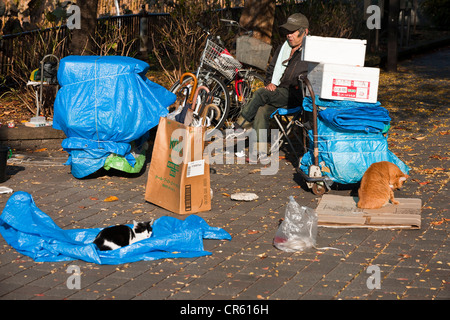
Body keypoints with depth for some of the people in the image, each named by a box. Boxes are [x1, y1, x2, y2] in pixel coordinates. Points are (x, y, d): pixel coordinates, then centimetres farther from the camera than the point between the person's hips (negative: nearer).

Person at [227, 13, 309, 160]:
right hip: (278, 93, 6)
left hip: (296, 96, -6)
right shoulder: (283, 47, 19)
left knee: (261, 94, -26)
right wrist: (270, 82, 6)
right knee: (261, 110, -23)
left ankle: (239, 126, -14)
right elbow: (271, 69, 26)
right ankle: (260, 151, -24)